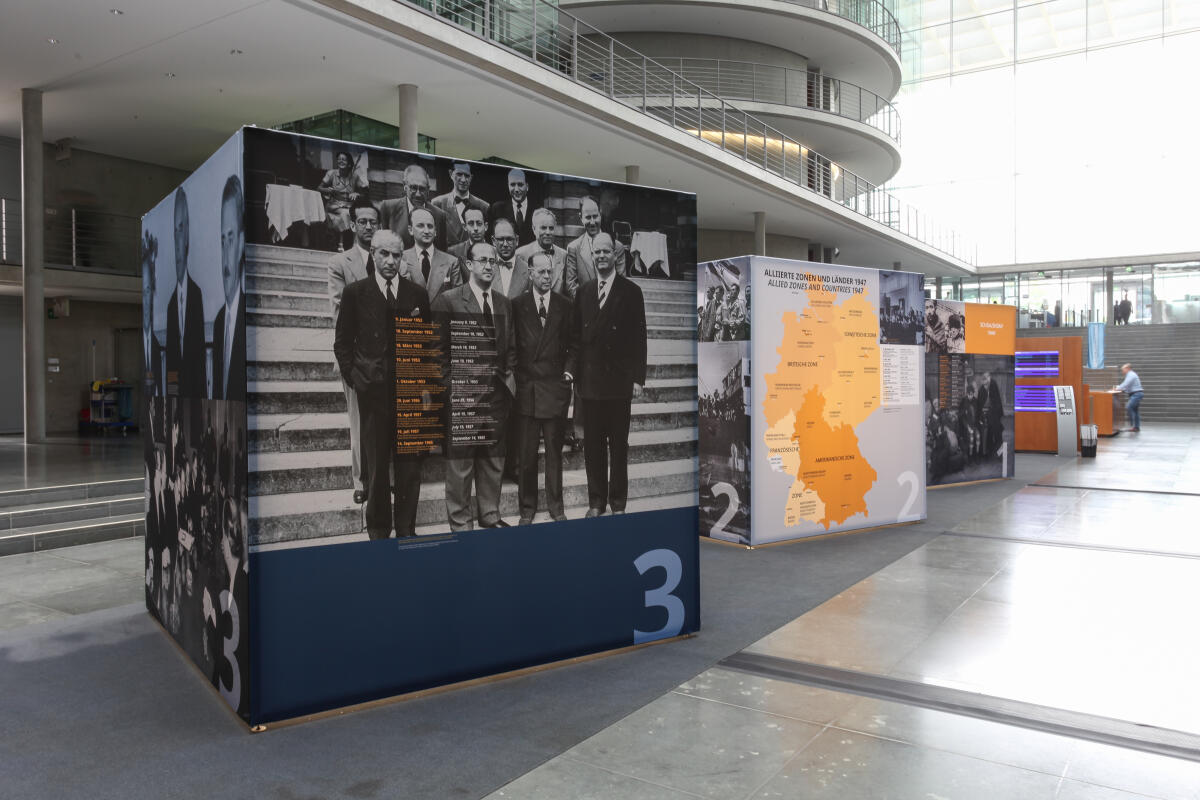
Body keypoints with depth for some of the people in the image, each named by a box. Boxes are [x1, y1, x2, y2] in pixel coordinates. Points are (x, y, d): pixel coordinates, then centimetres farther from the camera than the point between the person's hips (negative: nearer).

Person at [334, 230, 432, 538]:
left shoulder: (417, 294, 7)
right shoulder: (355, 292, 3)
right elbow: (342, 341, 6)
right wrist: (353, 377, -3)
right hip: (373, 392, -1)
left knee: (410, 465, 5)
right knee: (376, 465, 8)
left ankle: (406, 530, 18)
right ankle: (378, 530, 21)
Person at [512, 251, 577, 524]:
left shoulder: (565, 306, 7)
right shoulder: (517, 305, 2)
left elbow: (573, 345, 12)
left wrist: (569, 371, 0)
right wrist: (515, 375, -4)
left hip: (556, 386, 1)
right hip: (526, 387, -1)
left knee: (554, 450, 7)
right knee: (526, 453, 4)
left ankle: (555, 506, 19)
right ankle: (527, 508, 16)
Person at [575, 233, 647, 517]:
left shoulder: (630, 291, 1)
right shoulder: (583, 292, 10)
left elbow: (639, 337, -1)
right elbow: (577, 334, 10)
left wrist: (638, 378, -6)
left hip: (619, 380, -3)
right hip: (590, 379, 3)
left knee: (618, 444, 4)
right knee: (592, 444, 6)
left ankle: (618, 502, 14)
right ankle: (596, 501, 16)